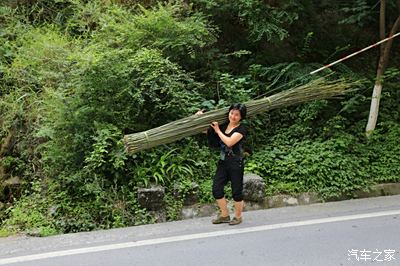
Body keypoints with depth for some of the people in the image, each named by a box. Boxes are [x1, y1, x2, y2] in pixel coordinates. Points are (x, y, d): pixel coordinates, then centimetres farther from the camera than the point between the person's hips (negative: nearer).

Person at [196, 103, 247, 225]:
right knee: (217, 189, 5)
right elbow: (206, 131, 17)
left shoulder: (241, 129, -10)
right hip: (223, 162, 6)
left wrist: (217, 130, -15)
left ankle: (238, 217, 22)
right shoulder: (224, 125, 8)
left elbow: (229, 142, -25)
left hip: (236, 163, -6)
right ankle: (224, 215, 21)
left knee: (236, 191, 4)